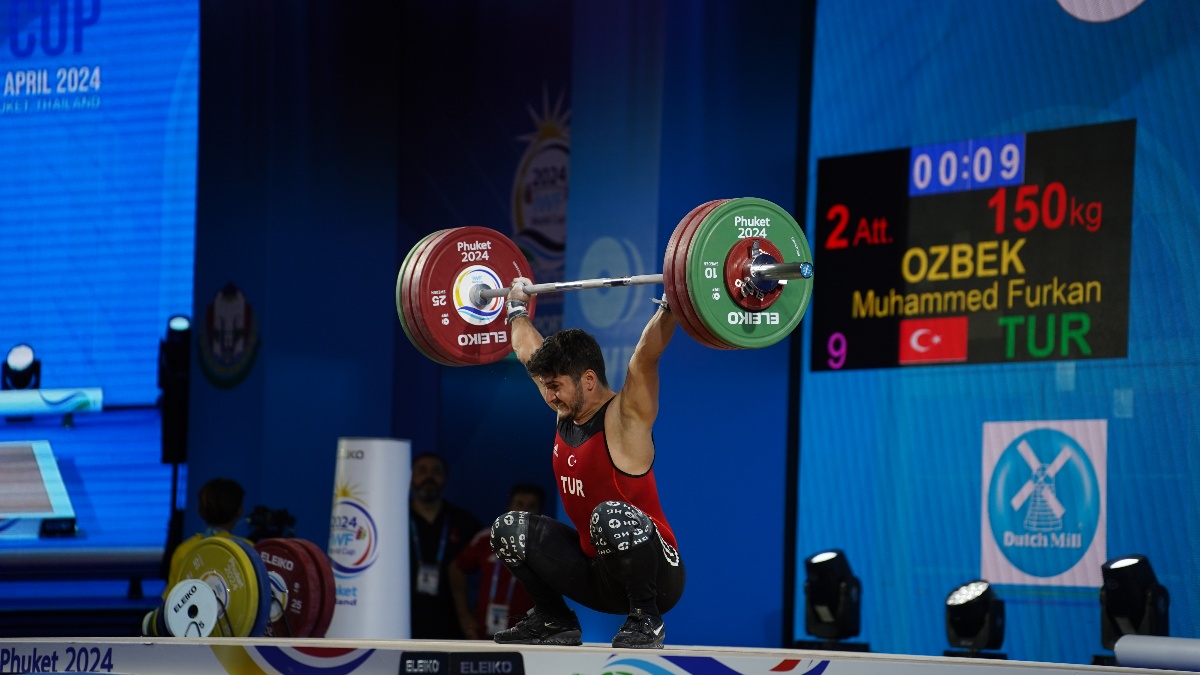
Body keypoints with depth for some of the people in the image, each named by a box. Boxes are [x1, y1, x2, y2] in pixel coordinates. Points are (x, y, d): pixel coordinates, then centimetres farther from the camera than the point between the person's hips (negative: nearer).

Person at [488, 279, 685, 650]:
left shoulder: (624, 417, -15)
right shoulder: (567, 411, 5)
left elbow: (648, 352, -29)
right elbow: (529, 351, 20)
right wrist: (517, 306, 29)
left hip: (655, 575, -8)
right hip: (596, 572, 8)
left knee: (611, 515, -38)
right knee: (509, 530, 4)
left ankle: (645, 619, -21)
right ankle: (553, 619, 13)